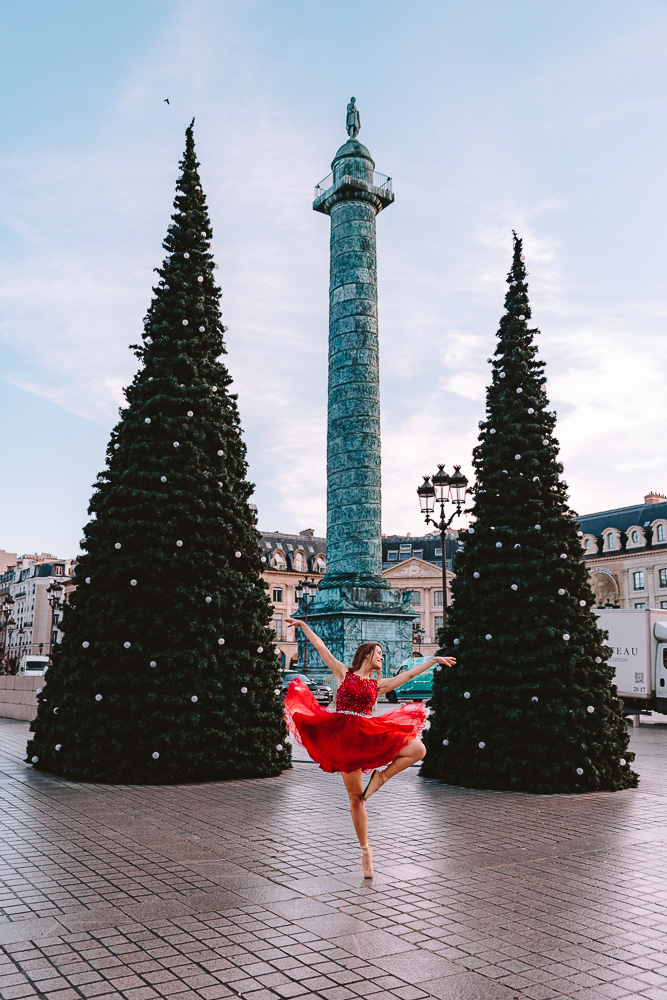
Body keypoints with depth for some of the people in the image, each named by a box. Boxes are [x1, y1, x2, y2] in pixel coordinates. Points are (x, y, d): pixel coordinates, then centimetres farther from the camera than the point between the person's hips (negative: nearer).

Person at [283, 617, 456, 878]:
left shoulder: (379, 684, 15)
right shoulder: (343, 673, 9)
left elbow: (410, 673, 19)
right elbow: (321, 647, 11)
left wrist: (435, 659, 21)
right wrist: (303, 626, 12)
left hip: (368, 736, 3)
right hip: (342, 737, -3)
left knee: (418, 749, -14)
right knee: (355, 797, 1)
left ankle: (381, 776, 0)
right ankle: (365, 850, 14)